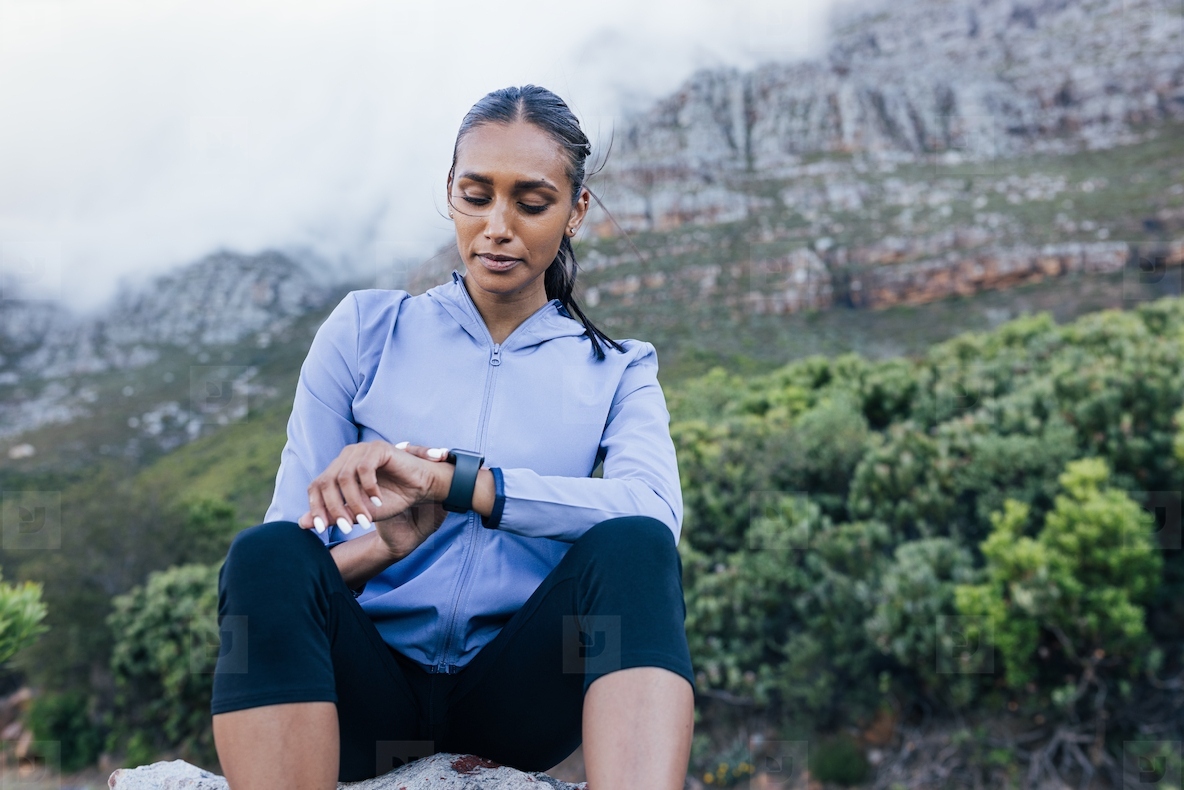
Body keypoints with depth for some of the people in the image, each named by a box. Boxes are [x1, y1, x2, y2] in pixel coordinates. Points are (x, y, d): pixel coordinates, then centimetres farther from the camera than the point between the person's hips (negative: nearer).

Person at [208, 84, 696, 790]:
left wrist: (446, 480, -22)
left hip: (518, 694, 0)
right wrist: (384, 544, -19)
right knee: (268, 555, -30)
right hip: (372, 684, 0)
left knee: (634, 548, -29)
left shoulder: (615, 372, 9)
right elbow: (290, 541, 3)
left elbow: (654, 508, -14)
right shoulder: (367, 331, 8)